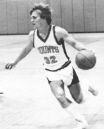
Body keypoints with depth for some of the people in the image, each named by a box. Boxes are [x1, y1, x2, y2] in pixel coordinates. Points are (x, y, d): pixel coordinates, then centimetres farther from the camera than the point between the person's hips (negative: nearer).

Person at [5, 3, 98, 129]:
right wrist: (15, 62, 22)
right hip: (51, 72, 2)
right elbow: (27, 49, 10)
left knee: (79, 100, 6)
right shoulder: (32, 35, -10)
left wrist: (85, 50, -39)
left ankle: (86, 86, 43)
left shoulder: (57, 32, -23)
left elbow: (74, 43, -18)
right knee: (60, 97, -24)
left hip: (66, 69, -2)